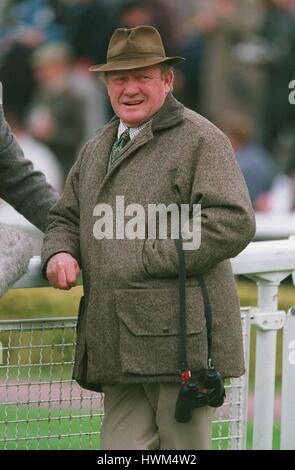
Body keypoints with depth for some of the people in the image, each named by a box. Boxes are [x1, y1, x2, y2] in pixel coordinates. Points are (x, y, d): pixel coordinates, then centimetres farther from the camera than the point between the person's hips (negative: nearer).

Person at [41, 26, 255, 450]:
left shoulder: (200, 139, -2)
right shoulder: (97, 149, 22)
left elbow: (233, 223, -13)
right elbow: (66, 218, 31)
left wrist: (145, 260, -14)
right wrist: (60, 253, 5)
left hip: (181, 339, -7)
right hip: (120, 350, 7)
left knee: (182, 447, -3)